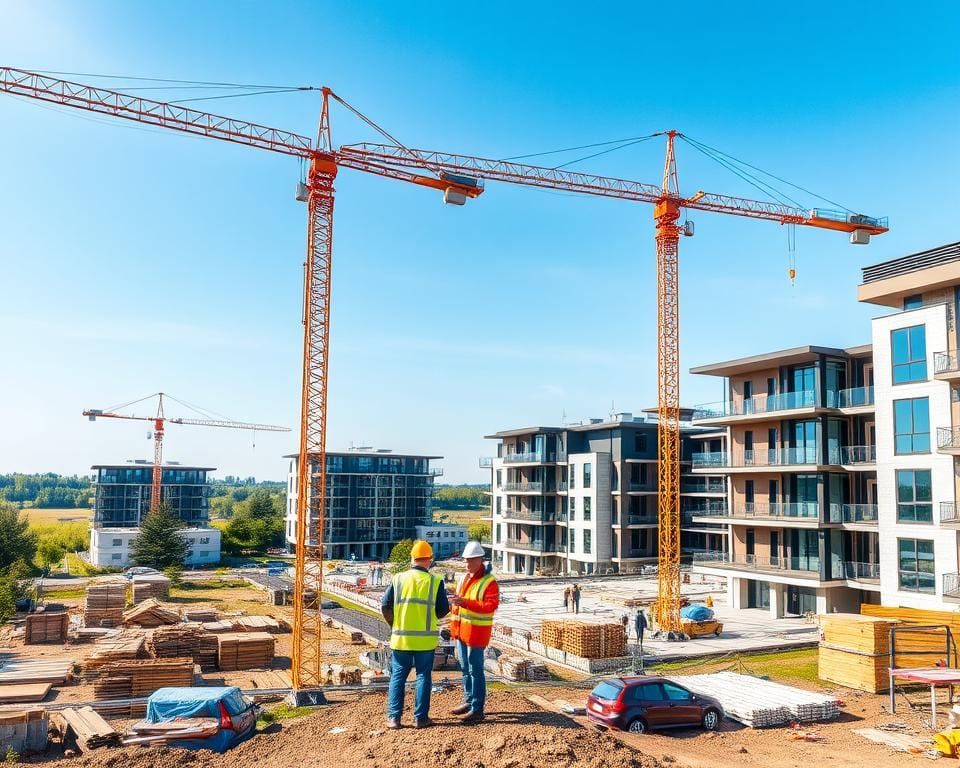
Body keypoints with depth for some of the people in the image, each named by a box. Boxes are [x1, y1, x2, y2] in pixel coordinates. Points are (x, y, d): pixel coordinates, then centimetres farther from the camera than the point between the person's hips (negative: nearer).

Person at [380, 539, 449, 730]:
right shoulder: (435, 581, -5)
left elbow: (385, 607, -1)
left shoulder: (398, 579, -1)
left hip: (400, 638, 1)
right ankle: (420, 717, 13)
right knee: (423, 676, 10)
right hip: (425, 639, -1)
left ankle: (394, 717, 12)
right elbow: (442, 611, -4)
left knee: (398, 676, 12)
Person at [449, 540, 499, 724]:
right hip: (461, 630, 8)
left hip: (476, 632, -8)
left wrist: (465, 602, -30)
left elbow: (490, 606, -23)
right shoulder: (465, 578, 14)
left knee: (475, 670, -3)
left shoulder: (489, 582, -12)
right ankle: (468, 702, 28)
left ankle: (477, 709, 4)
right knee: (465, 668, 16)